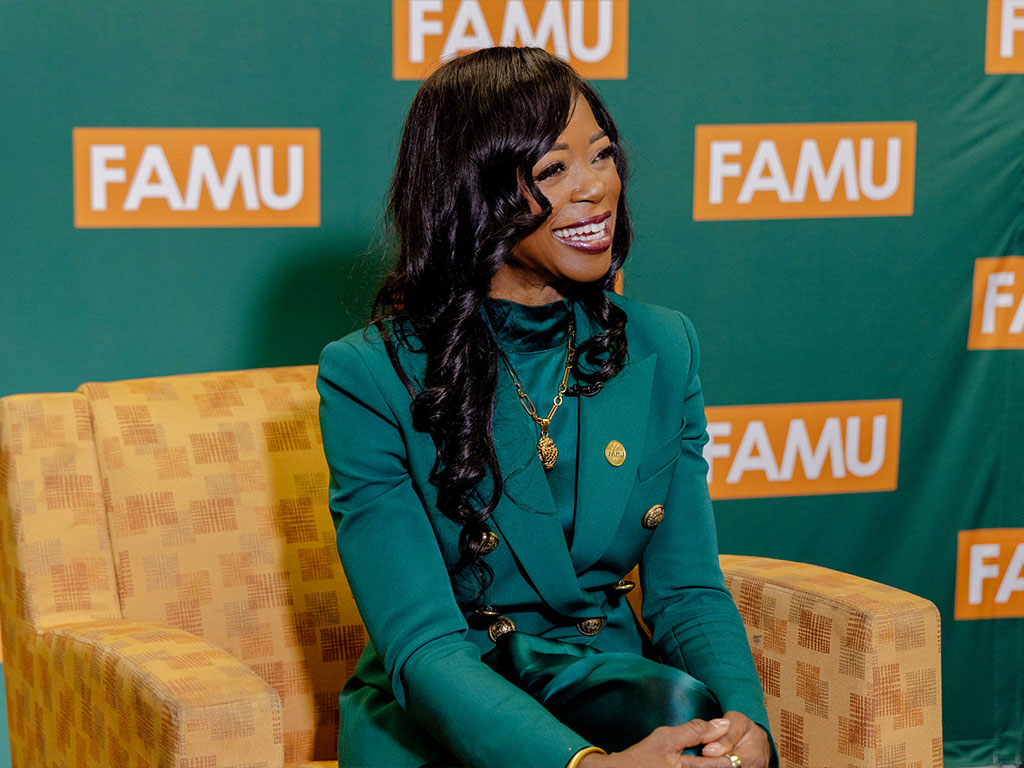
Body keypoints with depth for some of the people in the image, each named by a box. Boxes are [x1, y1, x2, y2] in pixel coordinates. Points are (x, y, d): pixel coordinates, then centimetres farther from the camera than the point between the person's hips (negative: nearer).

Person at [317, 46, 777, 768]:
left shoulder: (663, 349, 5)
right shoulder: (370, 376, -10)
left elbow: (687, 590, 3)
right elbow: (423, 646, -17)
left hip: (610, 684, 5)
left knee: (690, 709, -30)